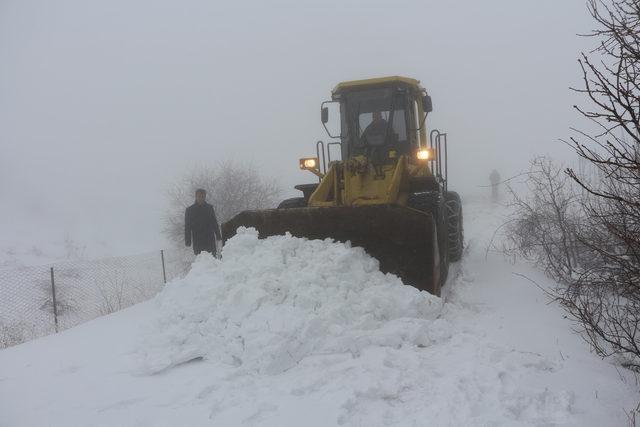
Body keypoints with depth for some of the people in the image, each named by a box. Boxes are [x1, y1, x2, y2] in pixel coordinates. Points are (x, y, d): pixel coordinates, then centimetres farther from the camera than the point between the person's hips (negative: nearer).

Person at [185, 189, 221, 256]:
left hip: (210, 239, 1)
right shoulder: (190, 210, 5)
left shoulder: (209, 208, 10)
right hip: (197, 241, -1)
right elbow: (187, 227, 5)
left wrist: (218, 236, 9)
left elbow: (215, 223, 14)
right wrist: (187, 241, -1)